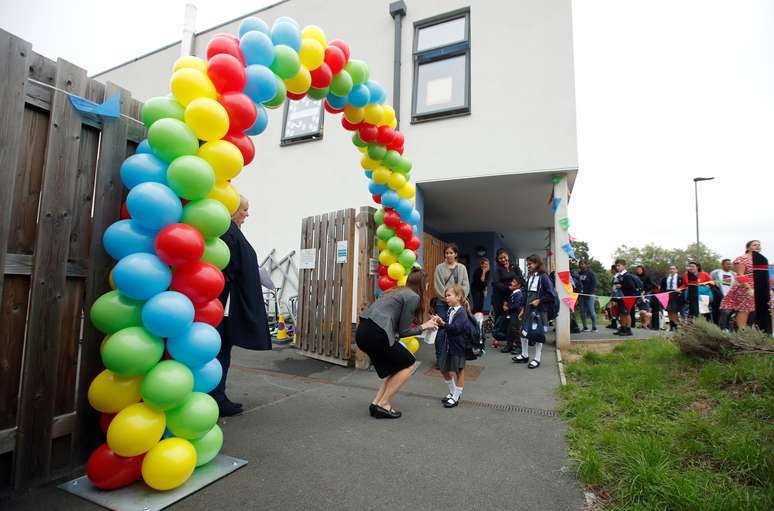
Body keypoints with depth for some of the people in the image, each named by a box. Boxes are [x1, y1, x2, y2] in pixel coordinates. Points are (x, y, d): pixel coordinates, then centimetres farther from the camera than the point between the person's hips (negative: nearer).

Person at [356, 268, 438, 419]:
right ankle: (383, 404, 11)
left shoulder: (398, 291, 23)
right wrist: (423, 327, 13)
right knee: (409, 364, 10)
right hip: (376, 335, -9)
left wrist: (424, 325, 28)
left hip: (362, 332, 9)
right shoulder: (413, 296, -2)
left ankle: (376, 403, 18)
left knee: (397, 366, 22)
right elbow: (403, 331, -1)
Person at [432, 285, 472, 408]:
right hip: (449, 345, 8)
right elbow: (445, 325, 6)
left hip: (458, 347, -8)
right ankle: (452, 393, 35)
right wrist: (438, 322, -12)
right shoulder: (450, 310, 3)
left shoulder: (461, 312, -19)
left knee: (458, 372, 9)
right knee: (444, 370, 16)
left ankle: (456, 397, 24)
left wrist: (442, 323, -37)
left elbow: (455, 328, -30)